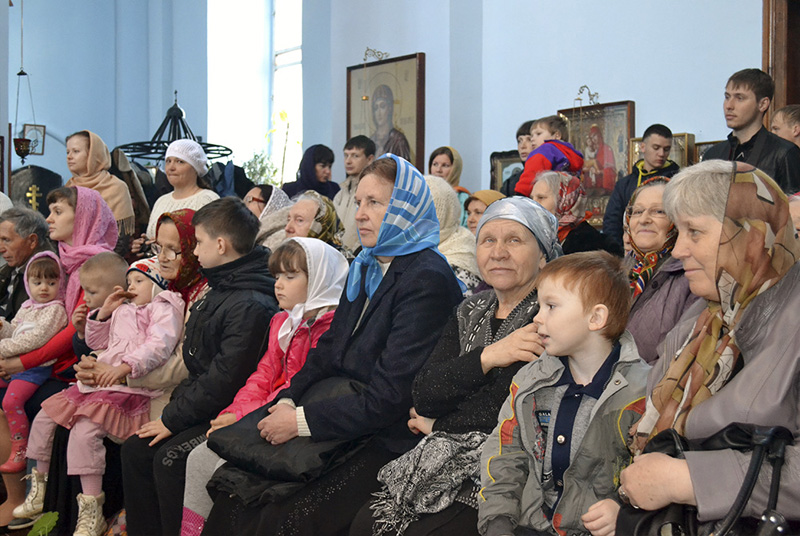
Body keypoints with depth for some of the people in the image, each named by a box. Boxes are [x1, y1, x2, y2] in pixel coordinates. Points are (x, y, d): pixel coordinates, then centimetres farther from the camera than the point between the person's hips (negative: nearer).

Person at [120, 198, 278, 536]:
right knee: (136, 448, 1)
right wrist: (176, 403, 8)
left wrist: (174, 418, -16)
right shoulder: (220, 290, 12)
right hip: (199, 405, 10)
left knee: (169, 458, -23)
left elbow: (224, 380, -23)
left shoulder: (251, 305, -22)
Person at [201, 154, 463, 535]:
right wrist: (287, 401, -3)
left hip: (390, 443, -8)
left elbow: (388, 399, -19)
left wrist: (301, 421, -16)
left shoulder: (427, 281, -15)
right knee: (234, 495, -3)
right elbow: (326, 351, 15)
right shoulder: (366, 268, 14)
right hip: (347, 425, 8)